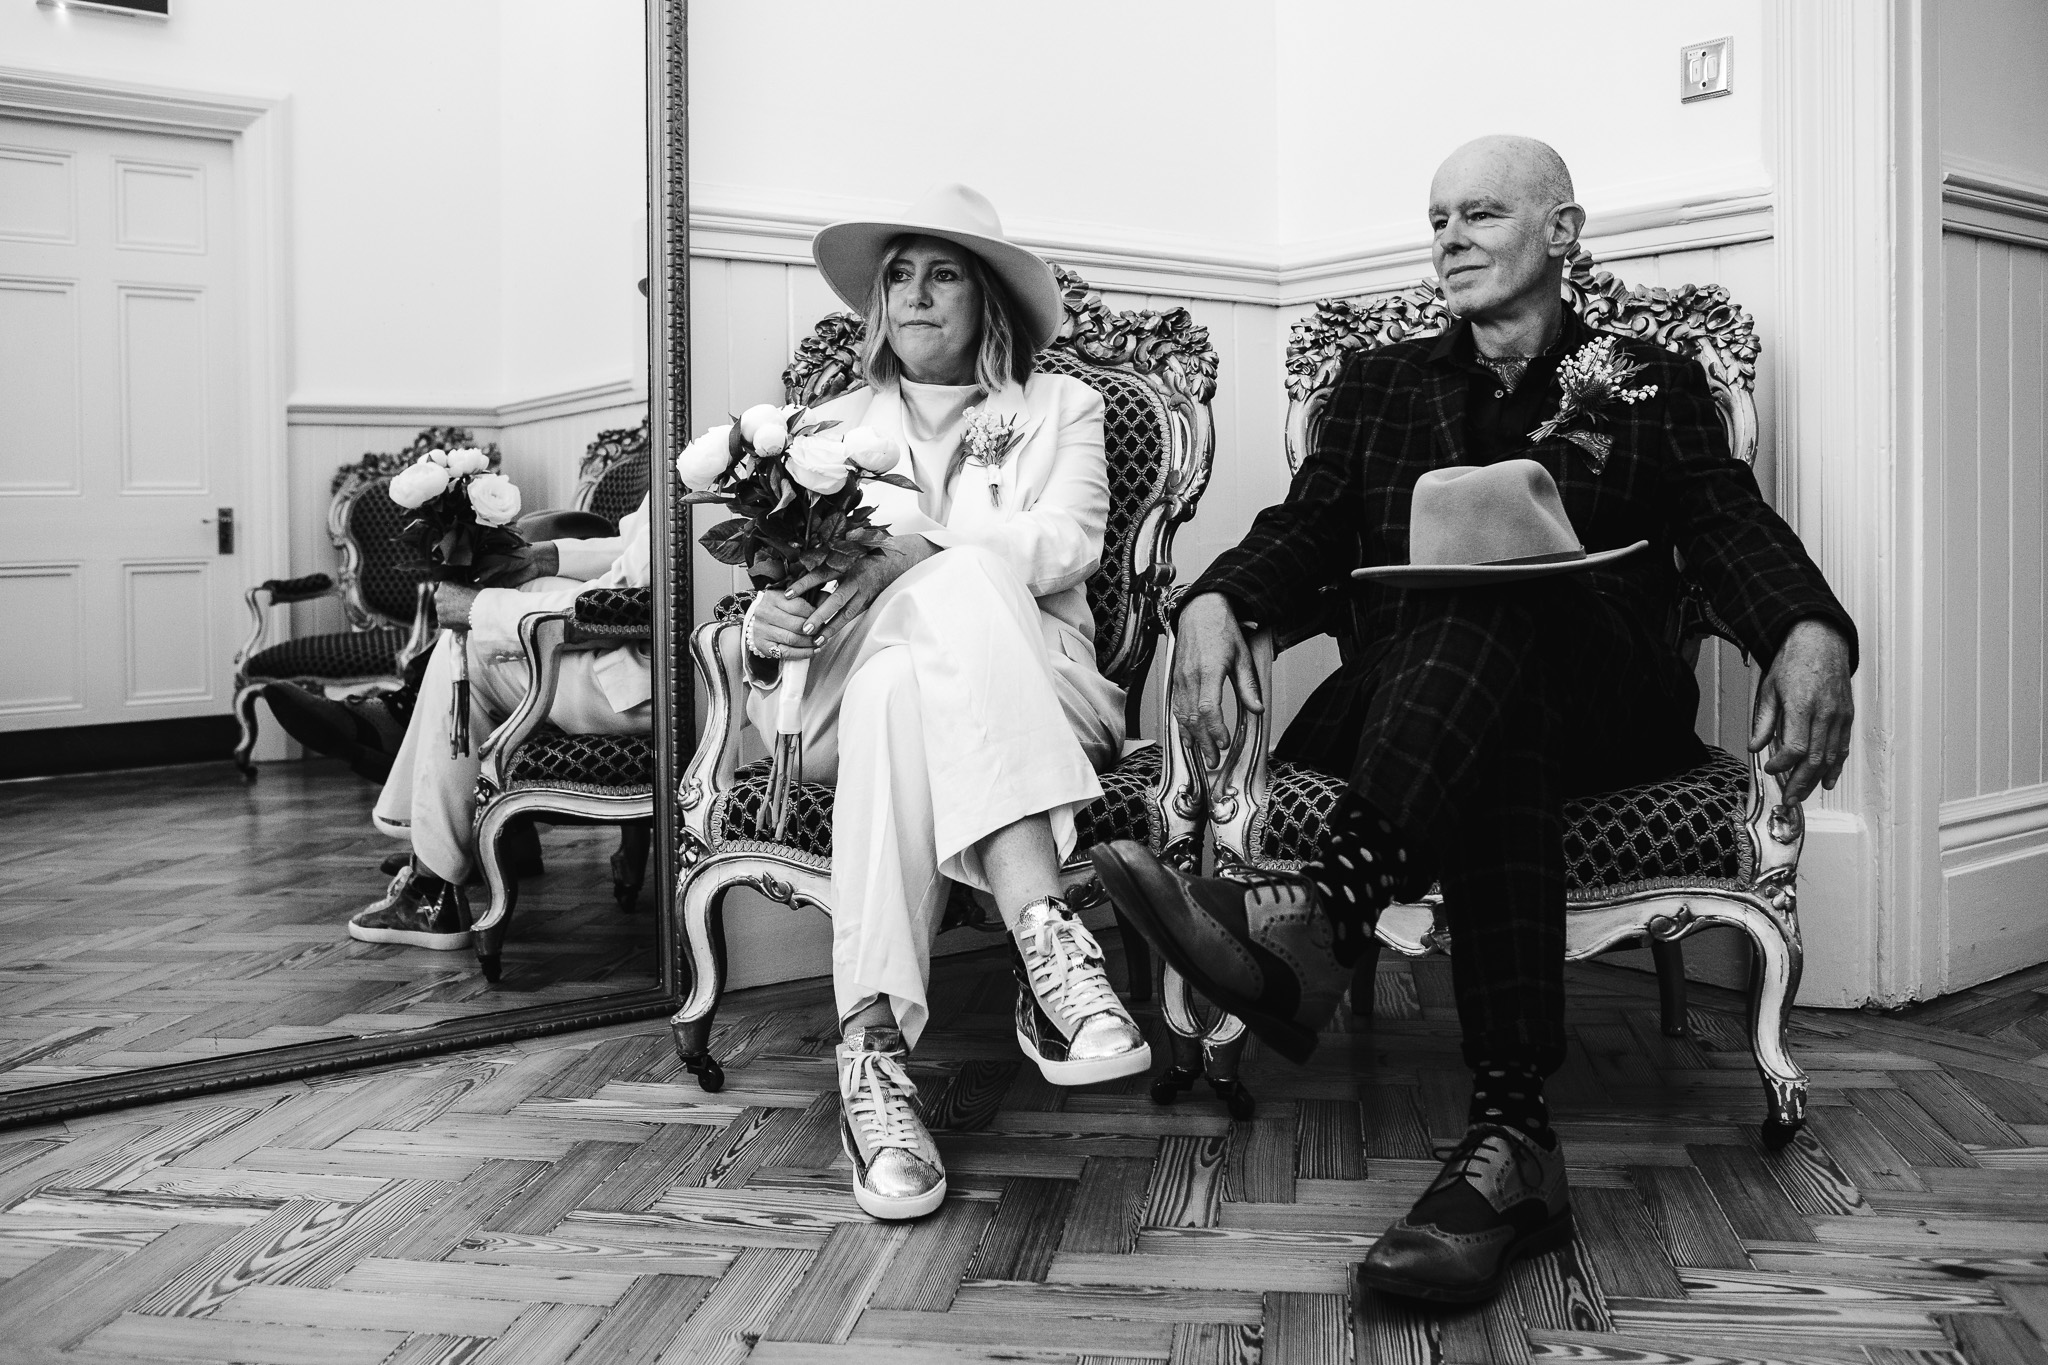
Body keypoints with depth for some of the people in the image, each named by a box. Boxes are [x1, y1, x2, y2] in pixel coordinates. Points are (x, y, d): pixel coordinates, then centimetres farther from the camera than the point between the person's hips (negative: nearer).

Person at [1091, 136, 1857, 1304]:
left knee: (1488, 607, -36)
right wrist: (1215, 600, -12)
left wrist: (1811, 633, -21)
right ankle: (1513, 1139, -46)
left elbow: (1736, 529, 3)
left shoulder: (1652, 385, 19)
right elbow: (1304, 530, 12)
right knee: (1502, 736, -36)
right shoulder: (1382, 383, 25)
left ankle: (1318, 914, -55)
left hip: (1604, 706, -1)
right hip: (1400, 691, 1)